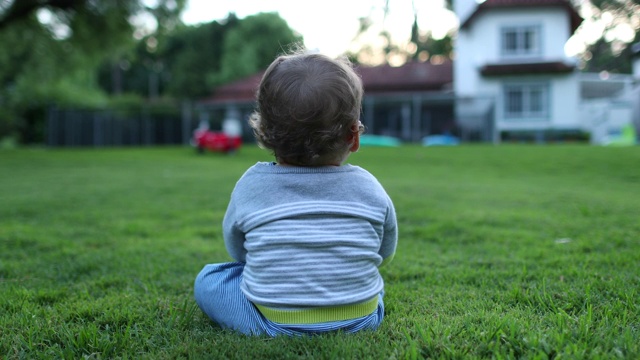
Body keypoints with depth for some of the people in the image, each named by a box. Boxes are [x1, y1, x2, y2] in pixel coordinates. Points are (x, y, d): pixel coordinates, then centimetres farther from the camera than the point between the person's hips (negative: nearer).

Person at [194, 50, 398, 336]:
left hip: (275, 326, -2)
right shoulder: (368, 188, -9)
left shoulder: (250, 187, -11)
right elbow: (385, 254, 7)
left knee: (207, 280, 14)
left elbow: (238, 250, 5)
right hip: (361, 321, 3)